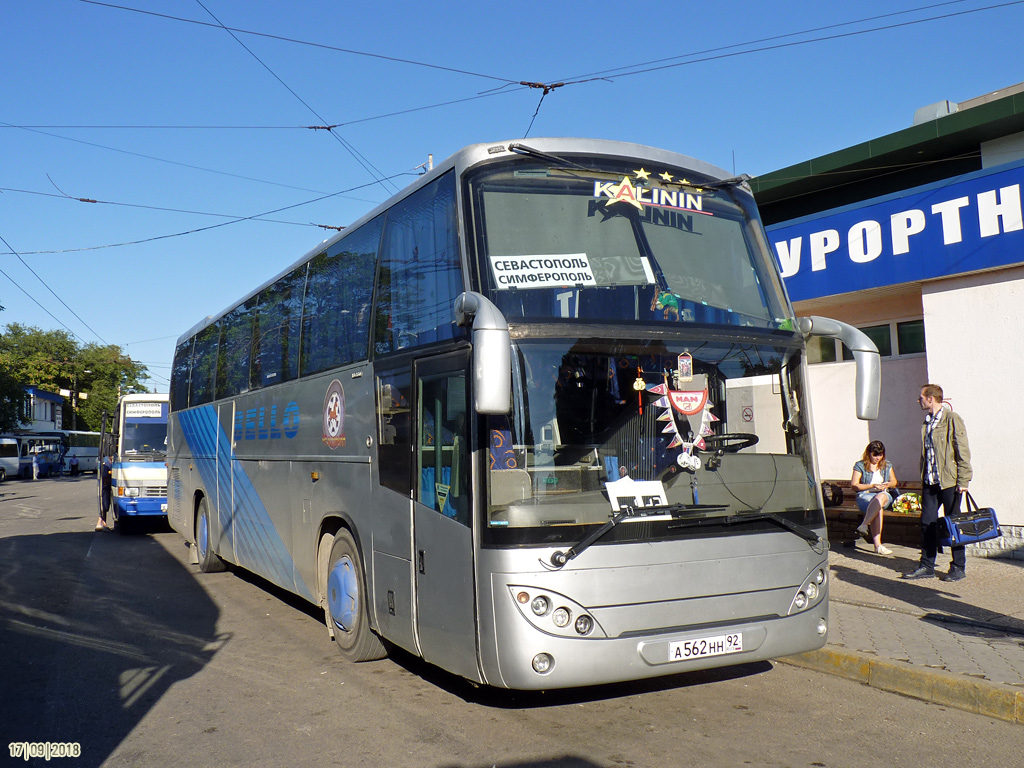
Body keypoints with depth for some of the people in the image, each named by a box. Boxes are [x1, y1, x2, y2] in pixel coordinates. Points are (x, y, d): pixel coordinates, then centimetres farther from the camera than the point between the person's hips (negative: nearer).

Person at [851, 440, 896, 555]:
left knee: (880, 497, -39)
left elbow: (894, 482, 25)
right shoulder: (860, 466, 7)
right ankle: (877, 545, -47)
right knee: (878, 509, -39)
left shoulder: (887, 466, 21)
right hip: (865, 495, -3)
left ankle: (864, 525, -47)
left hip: (885, 495, 3)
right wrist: (872, 486, -10)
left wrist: (888, 484, 0)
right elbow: (854, 485, 0)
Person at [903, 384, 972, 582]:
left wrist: (963, 480, -14)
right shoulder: (927, 421, 14)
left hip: (949, 481, -7)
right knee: (927, 522, 7)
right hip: (930, 482, 7)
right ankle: (927, 566, 14)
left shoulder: (952, 419, -9)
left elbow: (962, 450, -11)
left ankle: (958, 567, 13)